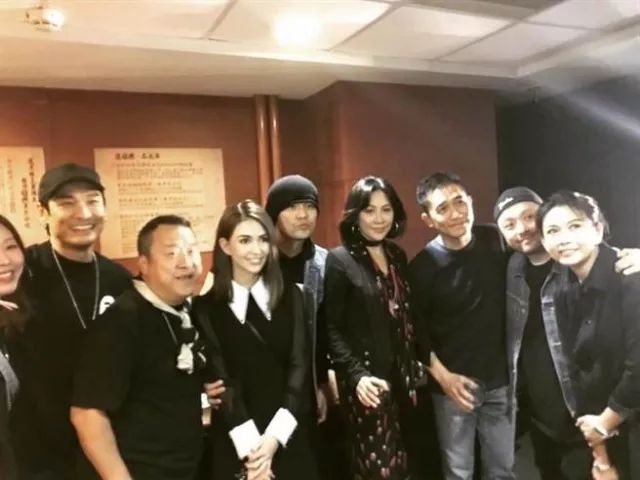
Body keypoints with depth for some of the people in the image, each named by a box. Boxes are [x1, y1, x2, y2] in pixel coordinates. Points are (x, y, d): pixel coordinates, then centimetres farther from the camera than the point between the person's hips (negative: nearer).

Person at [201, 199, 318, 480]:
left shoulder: (290, 297, 2)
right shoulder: (208, 306, -5)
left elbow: (299, 365, -4)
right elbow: (220, 380, -8)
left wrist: (274, 436, -14)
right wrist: (250, 445, -16)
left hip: (289, 439, 2)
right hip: (235, 445, -2)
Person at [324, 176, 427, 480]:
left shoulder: (398, 257, 11)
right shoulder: (339, 260, -7)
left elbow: (408, 319, 13)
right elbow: (332, 330, -11)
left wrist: (415, 366, 7)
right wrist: (357, 375, -20)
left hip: (401, 378, 6)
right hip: (367, 382, -5)